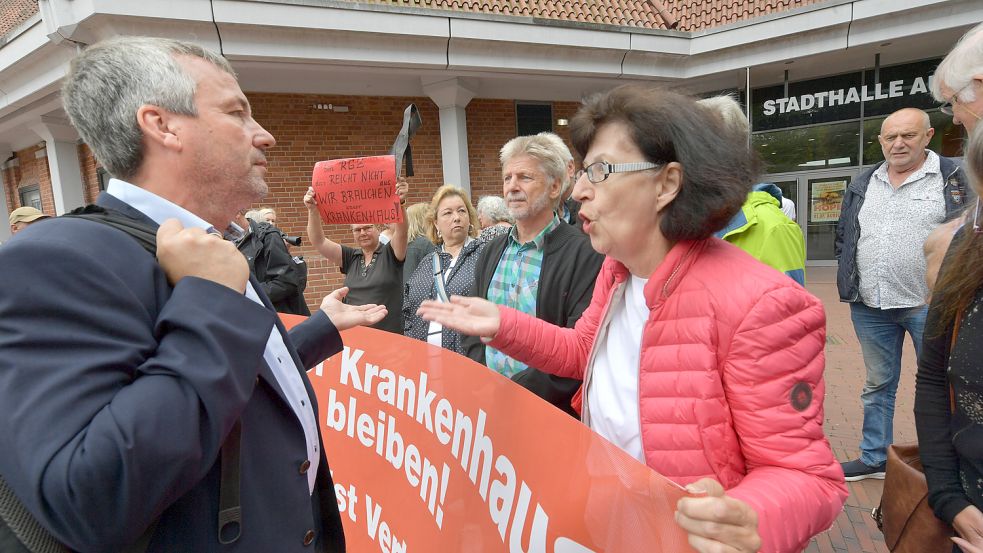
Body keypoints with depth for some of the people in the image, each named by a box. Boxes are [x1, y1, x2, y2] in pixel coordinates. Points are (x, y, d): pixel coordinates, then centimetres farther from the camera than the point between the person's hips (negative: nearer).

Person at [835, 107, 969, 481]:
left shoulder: (953, 178, -2)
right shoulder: (863, 184, 12)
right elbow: (844, 236, 17)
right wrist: (850, 281, 8)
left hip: (928, 306, -4)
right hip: (869, 307, 5)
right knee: (878, 384, 15)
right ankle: (874, 458, 27)